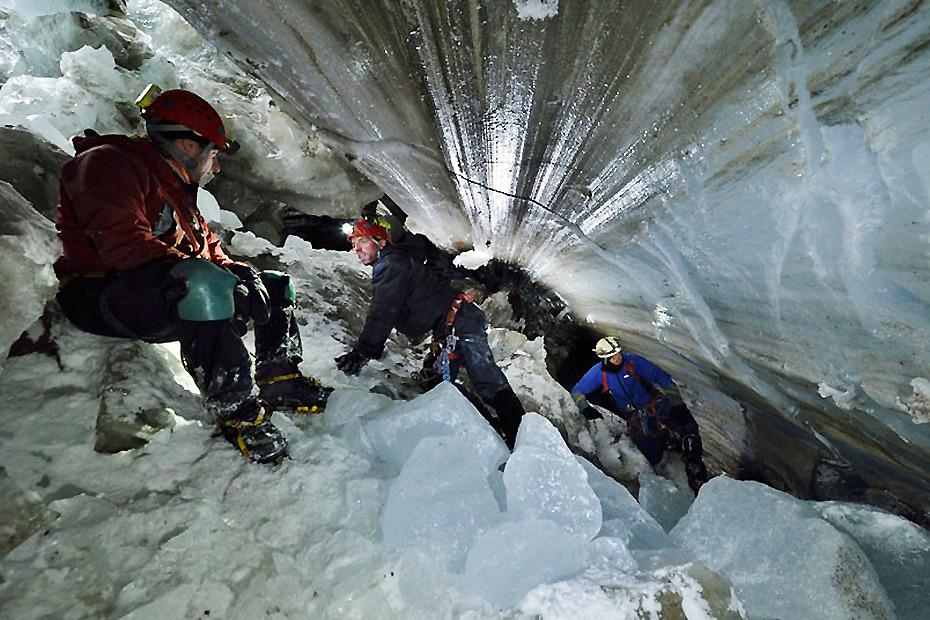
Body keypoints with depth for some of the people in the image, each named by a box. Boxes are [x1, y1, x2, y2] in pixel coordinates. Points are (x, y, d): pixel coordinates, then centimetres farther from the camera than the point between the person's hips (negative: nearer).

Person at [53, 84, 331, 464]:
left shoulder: (178, 190, 23)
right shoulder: (107, 162, -4)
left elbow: (209, 250, 15)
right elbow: (122, 241, -21)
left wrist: (240, 272, -5)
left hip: (175, 301, 9)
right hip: (101, 294, -9)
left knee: (274, 285, 6)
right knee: (200, 278, -40)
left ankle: (279, 380, -2)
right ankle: (234, 411, -35)